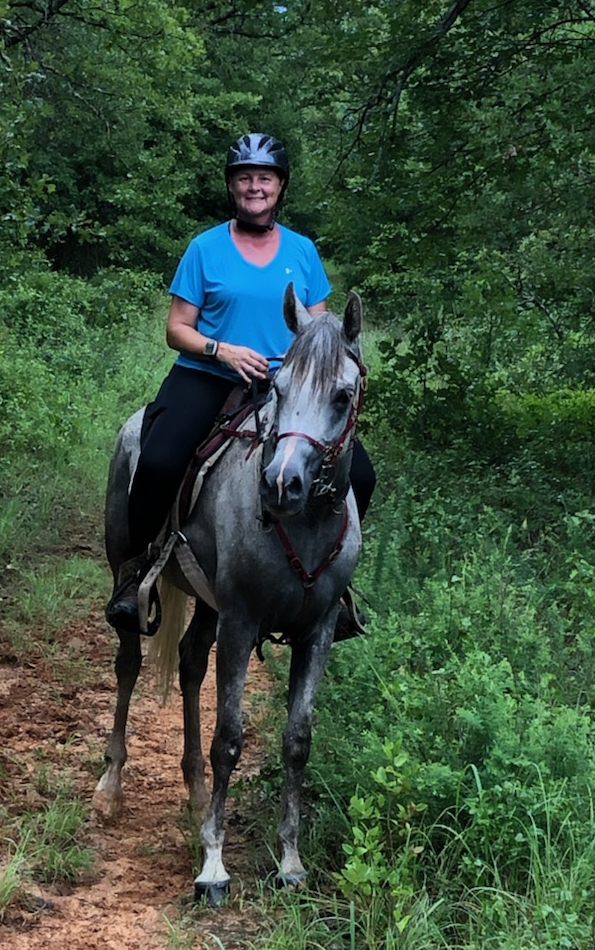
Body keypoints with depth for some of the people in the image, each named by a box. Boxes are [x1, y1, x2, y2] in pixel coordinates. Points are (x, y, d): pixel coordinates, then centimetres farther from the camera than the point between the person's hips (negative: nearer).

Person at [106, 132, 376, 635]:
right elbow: (177, 329, 1)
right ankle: (134, 566, -7)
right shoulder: (205, 248, 2)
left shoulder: (302, 251, 10)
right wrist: (222, 350, -17)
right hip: (206, 380, -3)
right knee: (159, 462, -30)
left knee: (358, 475, -11)